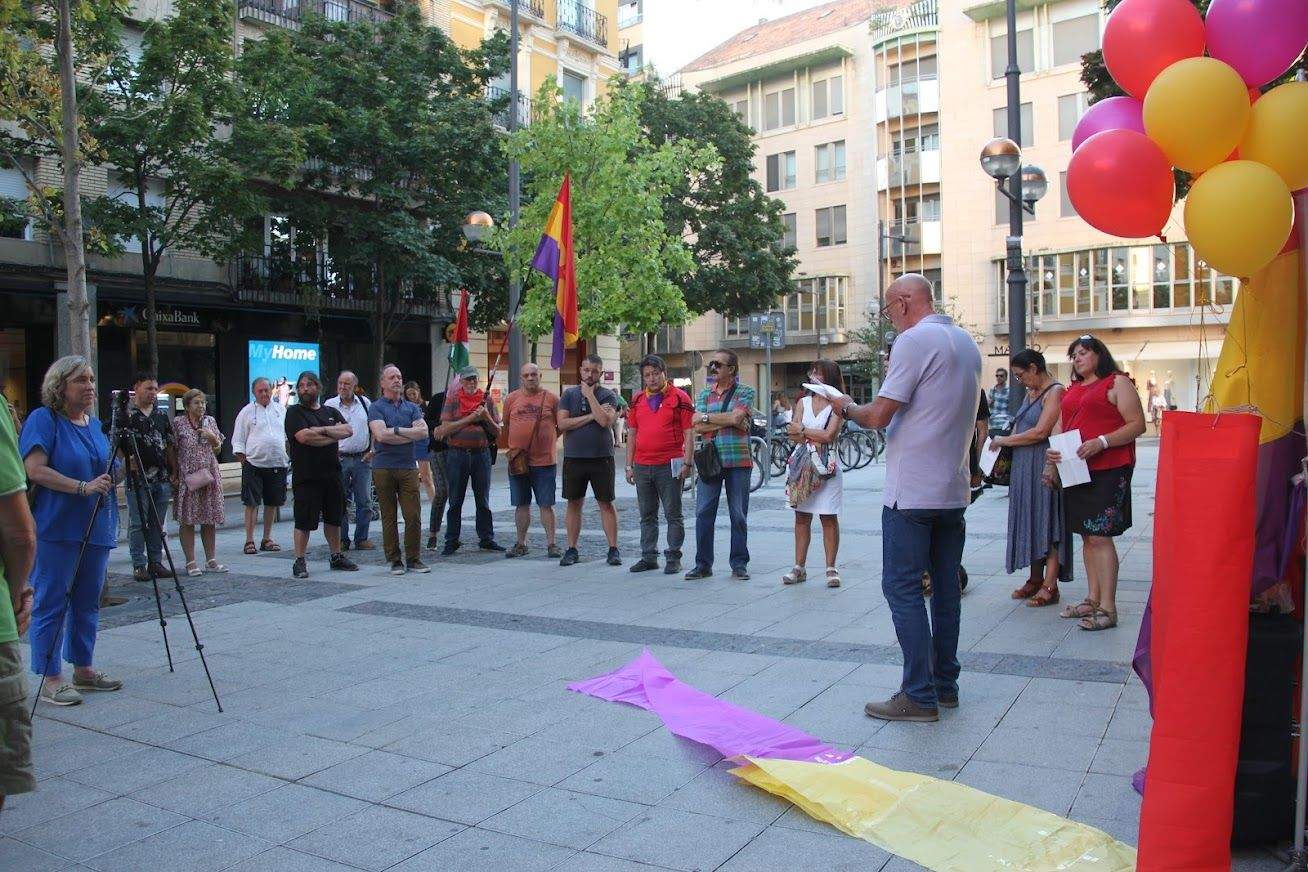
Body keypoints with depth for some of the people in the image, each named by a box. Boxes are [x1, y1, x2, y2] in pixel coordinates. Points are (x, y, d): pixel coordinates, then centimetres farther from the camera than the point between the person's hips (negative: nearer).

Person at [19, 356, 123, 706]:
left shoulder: (96, 424, 14)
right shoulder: (43, 419, -6)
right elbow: (35, 470, -17)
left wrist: (113, 475, 1)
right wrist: (83, 487, -23)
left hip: (96, 528, 7)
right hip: (57, 529, -7)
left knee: (88, 602, 13)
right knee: (51, 603, -1)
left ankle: (83, 668, 24)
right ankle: (50, 678, 7)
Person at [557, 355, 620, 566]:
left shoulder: (608, 396, 1)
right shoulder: (569, 394, 6)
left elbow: (605, 421, -17)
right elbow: (562, 423, -6)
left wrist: (590, 395, -12)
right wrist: (591, 416, -10)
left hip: (602, 458, -2)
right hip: (574, 458, 2)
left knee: (606, 504, 3)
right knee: (574, 503, 7)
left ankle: (613, 550, 9)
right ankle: (571, 549, 15)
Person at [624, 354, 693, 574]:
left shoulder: (679, 397, -2)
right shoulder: (638, 400, 13)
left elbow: (689, 432, -5)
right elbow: (633, 434, 15)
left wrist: (687, 462, -11)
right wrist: (629, 465, 11)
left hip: (669, 465, -5)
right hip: (642, 466, 5)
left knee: (673, 514, 2)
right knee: (647, 515, 11)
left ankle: (673, 558, 9)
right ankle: (649, 557, 19)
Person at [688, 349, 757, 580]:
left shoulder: (745, 392, 3)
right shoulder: (705, 394, 13)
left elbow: (736, 416, -16)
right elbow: (698, 427, 0)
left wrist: (706, 417, -6)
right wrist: (728, 421, -8)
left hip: (738, 461, -3)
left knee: (738, 515, 4)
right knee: (703, 513, 1)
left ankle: (739, 564, 13)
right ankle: (703, 564, 10)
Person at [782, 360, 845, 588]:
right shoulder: (803, 402, 11)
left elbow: (829, 435, -13)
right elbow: (795, 436, 2)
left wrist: (803, 431, -4)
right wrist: (818, 437, -11)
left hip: (826, 466, -4)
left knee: (829, 517, -1)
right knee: (801, 516, 5)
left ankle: (831, 569, 6)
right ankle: (799, 568, 11)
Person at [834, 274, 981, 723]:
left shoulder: (914, 341, -13)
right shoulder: (967, 342, 15)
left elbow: (878, 416, -17)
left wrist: (846, 407, 3)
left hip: (912, 492, -9)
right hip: (954, 489, 9)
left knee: (903, 587, -3)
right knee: (946, 586, 13)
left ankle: (919, 695, -1)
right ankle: (945, 684, 22)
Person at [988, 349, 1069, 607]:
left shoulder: (1055, 392, -11)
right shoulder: (1031, 393, 18)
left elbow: (1040, 432, -18)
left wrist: (1004, 441, -10)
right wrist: (1002, 444, 3)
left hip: (1044, 467, -9)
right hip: (1024, 468, 9)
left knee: (1047, 521, -5)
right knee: (1031, 521, 11)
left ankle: (1050, 586, -2)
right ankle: (1035, 579, 19)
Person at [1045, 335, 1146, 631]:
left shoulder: (1117, 382, -1)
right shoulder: (1072, 390, 20)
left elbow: (1137, 425, -8)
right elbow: (1060, 426, 18)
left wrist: (1101, 442, -21)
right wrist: (1052, 454, -1)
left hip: (1107, 470, -7)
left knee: (1100, 537, -11)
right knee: (1087, 537, 10)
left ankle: (1107, 608, -9)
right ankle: (1093, 599, 17)